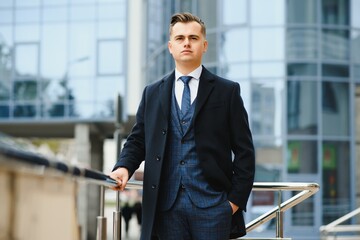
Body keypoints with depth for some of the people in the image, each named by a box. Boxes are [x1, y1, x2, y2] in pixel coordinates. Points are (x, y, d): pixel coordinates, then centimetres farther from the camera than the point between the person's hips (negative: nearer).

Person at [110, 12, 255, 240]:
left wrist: (236, 199, -4)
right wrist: (124, 167, -7)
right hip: (167, 205, 2)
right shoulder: (152, 93, 14)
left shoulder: (227, 91, 5)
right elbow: (137, 140, 14)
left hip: (211, 203, -2)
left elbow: (244, 151, 3)